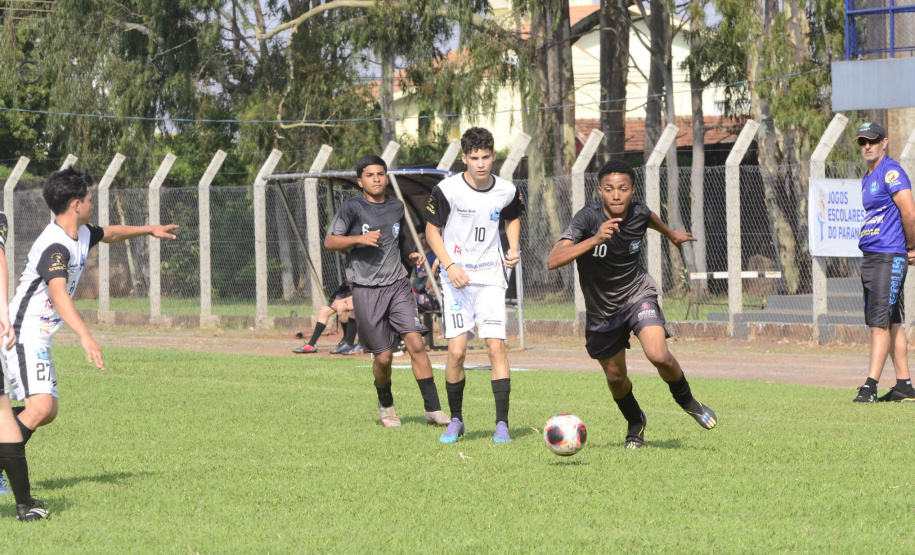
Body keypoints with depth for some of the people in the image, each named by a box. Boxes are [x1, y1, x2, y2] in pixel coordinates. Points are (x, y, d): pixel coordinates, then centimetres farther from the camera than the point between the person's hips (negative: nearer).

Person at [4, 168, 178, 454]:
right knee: (40, 407, -23)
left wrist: (149, 229, 45)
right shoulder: (55, 247, -23)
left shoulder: (81, 234, 10)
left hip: (39, 341, 11)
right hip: (23, 335, -11)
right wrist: (85, 336, -51)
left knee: (47, 412, 11)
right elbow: (57, 292, -40)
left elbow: (109, 233, 35)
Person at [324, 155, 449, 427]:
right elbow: (329, 241, -6)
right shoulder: (352, 207, -2)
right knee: (383, 356, 0)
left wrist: (411, 257, 9)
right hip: (367, 290, -3)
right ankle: (385, 405, 28)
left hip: (398, 285, 3)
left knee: (416, 343, -13)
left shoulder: (397, 207, 12)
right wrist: (360, 239, -21)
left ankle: (433, 409, -12)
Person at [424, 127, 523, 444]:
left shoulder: (507, 191, -1)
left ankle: (502, 424, -7)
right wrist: (450, 266, -14)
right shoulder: (447, 190, -10)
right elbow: (431, 230, -2)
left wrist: (513, 248, 2)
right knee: (456, 351, -7)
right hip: (457, 280, -1)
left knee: (496, 346, -11)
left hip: (491, 278, 1)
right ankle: (455, 421, 12)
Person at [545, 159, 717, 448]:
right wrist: (595, 239, -52)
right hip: (601, 309, 0)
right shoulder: (588, 218, -28)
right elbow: (553, 261, -41)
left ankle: (686, 400, 8)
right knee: (616, 377, 13)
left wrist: (671, 234, 34)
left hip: (637, 294, 0)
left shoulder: (638, 214, -16)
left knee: (659, 356, -23)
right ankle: (635, 422, 44)